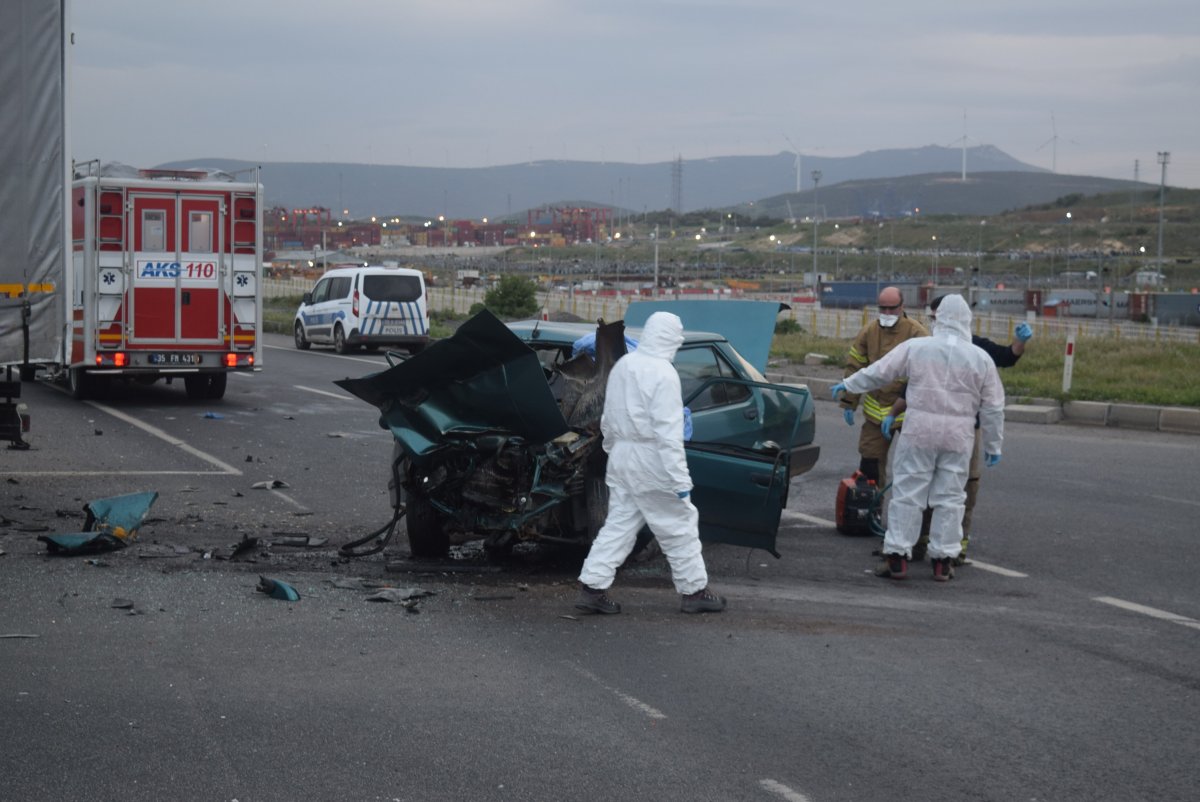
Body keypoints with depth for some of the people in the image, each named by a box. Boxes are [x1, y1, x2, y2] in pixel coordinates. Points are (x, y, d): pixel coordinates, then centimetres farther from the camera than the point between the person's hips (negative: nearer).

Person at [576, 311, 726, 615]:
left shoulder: (622, 365, 8)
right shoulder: (663, 374, -17)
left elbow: (608, 419, 17)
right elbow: (667, 431, -21)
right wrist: (680, 479, -20)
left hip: (621, 456, 8)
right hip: (650, 461, -8)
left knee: (619, 523, 11)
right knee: (680, 525, 5)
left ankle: (592, 587, 5)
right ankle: (694, 591, 12)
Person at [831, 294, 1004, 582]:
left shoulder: (916, 348, -2)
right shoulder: (981, 359, 2)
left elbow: (878, 372, 6)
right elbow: (993, 408, 6)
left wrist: (848, 385, 21)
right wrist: (993, 445, 15)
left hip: (919, 429, -1)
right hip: (958, 438, 1)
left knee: (907, 492, 4)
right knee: (950, 497, 8)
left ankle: (897, 555, 3)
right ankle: (943, 559, 10)